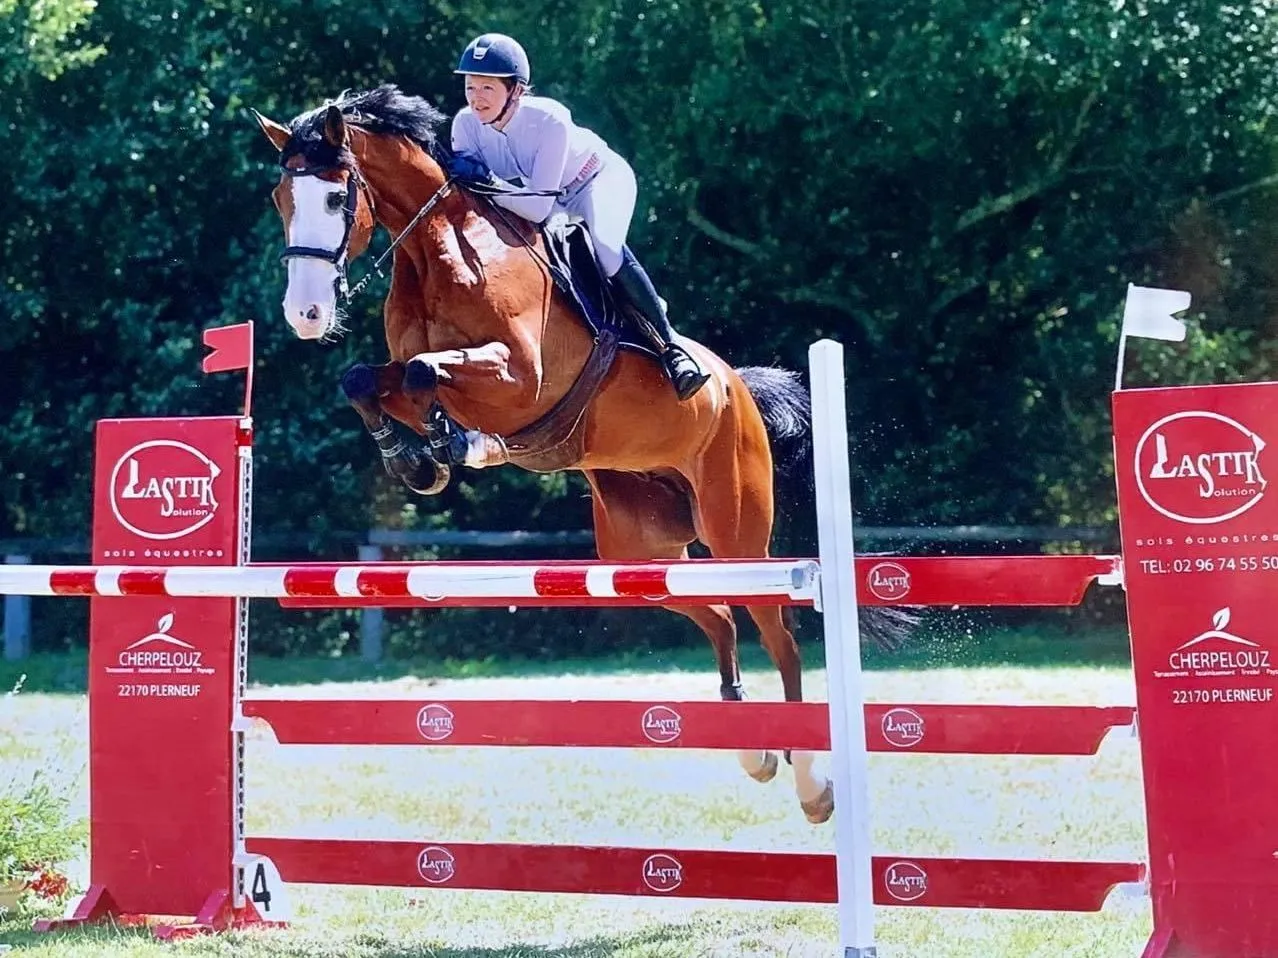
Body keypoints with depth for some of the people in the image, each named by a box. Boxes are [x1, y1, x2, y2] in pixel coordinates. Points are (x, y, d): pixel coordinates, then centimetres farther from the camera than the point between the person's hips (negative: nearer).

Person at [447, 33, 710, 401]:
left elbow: (539, 208, -39)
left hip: (600, 178, -6)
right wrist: (462, 174, -44)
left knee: (604, 246, -32)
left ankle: (670, 346, -21)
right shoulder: (466, 124, -23)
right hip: (543, 197, 6)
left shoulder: (550, 121, -37)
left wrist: (489, 183, -54)